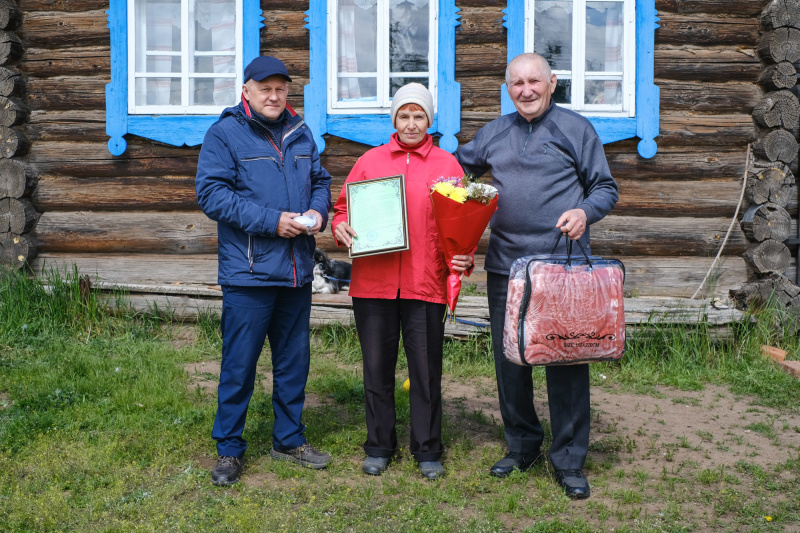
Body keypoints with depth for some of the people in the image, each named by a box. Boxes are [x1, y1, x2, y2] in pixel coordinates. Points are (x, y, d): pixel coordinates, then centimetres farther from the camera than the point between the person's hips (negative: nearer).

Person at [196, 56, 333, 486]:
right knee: (239, 363, 0)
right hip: (248, 271, -6)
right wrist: (271, 221, -19)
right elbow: (211, 194, -13)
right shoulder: (224, 134, -5)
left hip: (297, 271, 6)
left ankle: (288, 439, 30)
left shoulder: (299, 134, 13)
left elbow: (320, 180, 20)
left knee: (294, 360, 14)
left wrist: (317, 211, -3)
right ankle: (229, 449, 15)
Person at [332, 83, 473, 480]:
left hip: (426, 285, -1)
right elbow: (344, 207, 14)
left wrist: (464, 258, -12)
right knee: (377, 368, 9)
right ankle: (378, 447, 24)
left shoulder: (447, 165, 8)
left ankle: (427, 451, 19)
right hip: (373, 281, 1)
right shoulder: (370, 161, 11)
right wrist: (341, 228, -8)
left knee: (426, 370, 4)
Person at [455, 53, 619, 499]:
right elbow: (461, 166, 30)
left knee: (567, 359, -2)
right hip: (506, 265, 4)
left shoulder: (576, 128, 3)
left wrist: (585, 212, -16)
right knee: (509, 360, 9)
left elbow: (606, 188, 4)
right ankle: (523, 446, 26)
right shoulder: (494, 133, 15)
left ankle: (570, 461, 10)